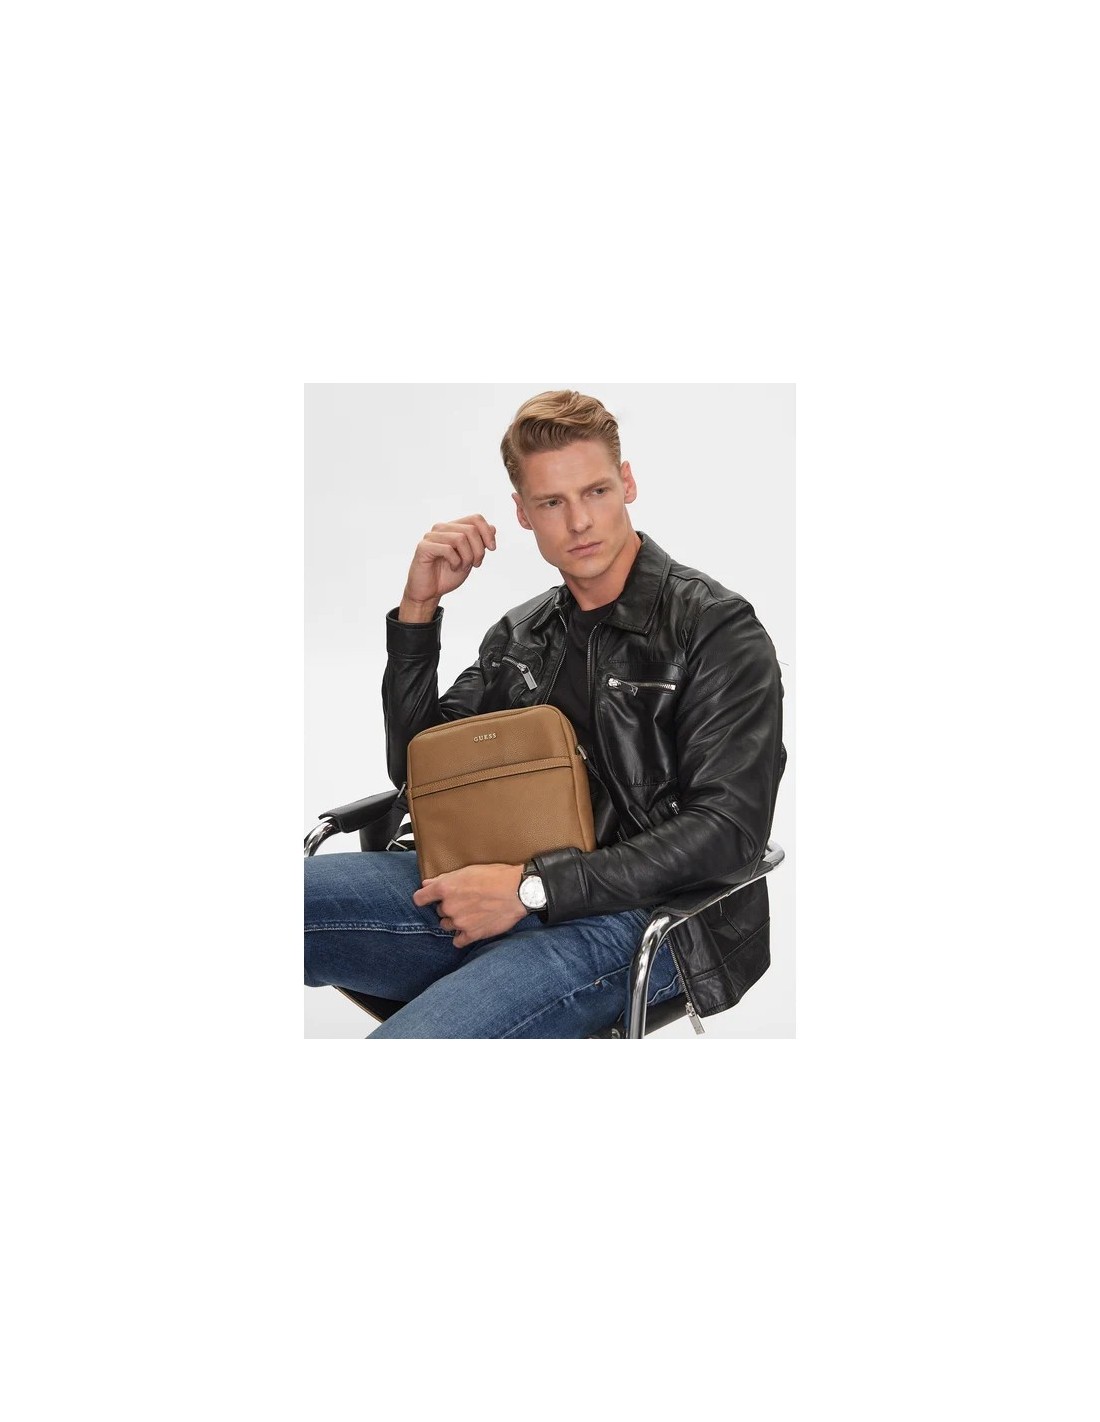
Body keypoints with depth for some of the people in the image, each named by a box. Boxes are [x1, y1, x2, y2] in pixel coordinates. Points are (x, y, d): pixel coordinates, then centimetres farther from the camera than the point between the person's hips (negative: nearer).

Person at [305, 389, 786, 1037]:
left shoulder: (718, 629, -2)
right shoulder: (520, 635, 18)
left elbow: (727, 832, -12)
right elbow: (416, 768, 17)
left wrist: (531, 887, -17)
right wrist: (418, 610, 5)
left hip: (634, 920, -5)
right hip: (501, 898, 6)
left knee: (403, 1046, -33)